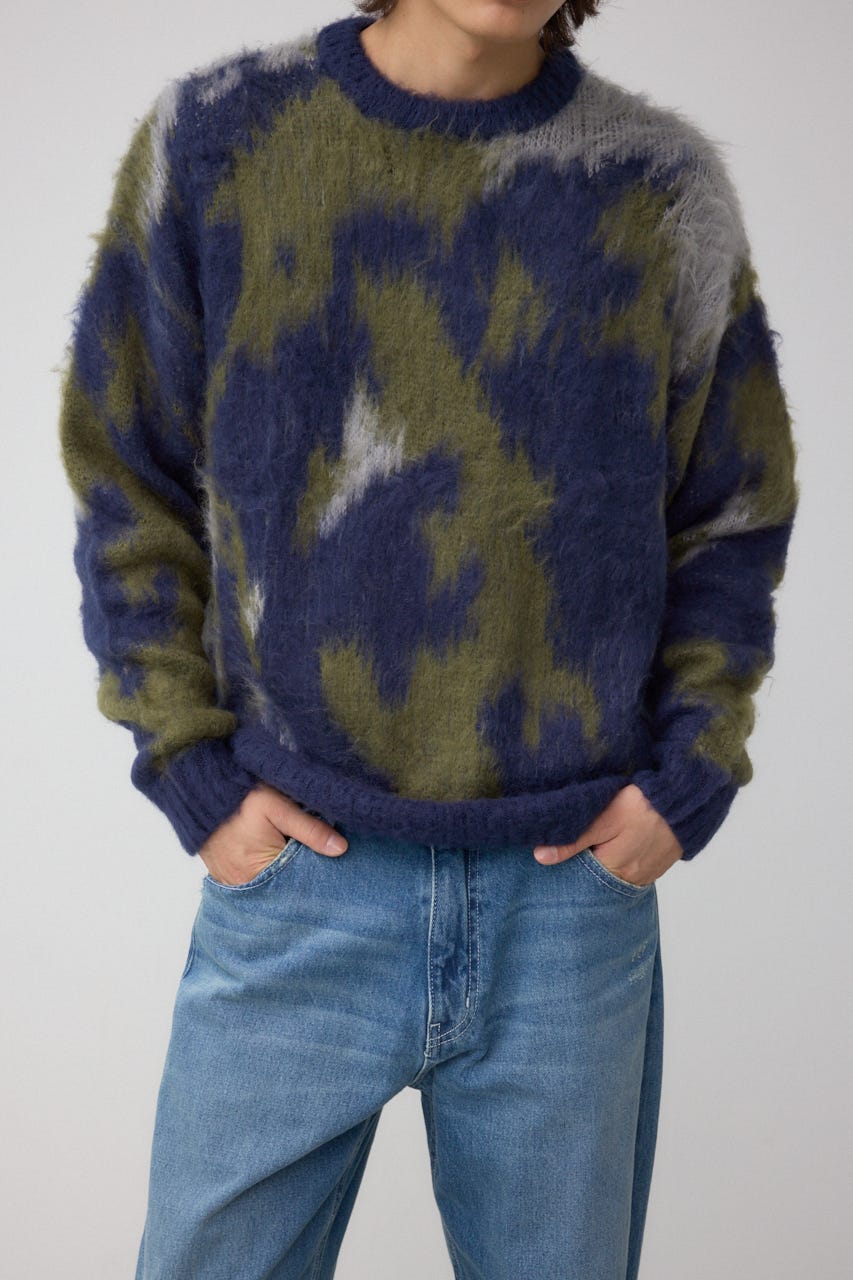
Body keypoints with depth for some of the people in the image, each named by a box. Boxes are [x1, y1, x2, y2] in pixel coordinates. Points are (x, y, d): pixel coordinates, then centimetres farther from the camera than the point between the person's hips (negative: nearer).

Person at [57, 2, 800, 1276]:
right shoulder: (212, 135, -1)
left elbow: (733, 521, 9)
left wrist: (692, 773, -1)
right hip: (294, 874, 0)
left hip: (574, 886, 1)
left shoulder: (665, 184, 1)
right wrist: (190, 766, -3)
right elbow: (126, 485, 4)